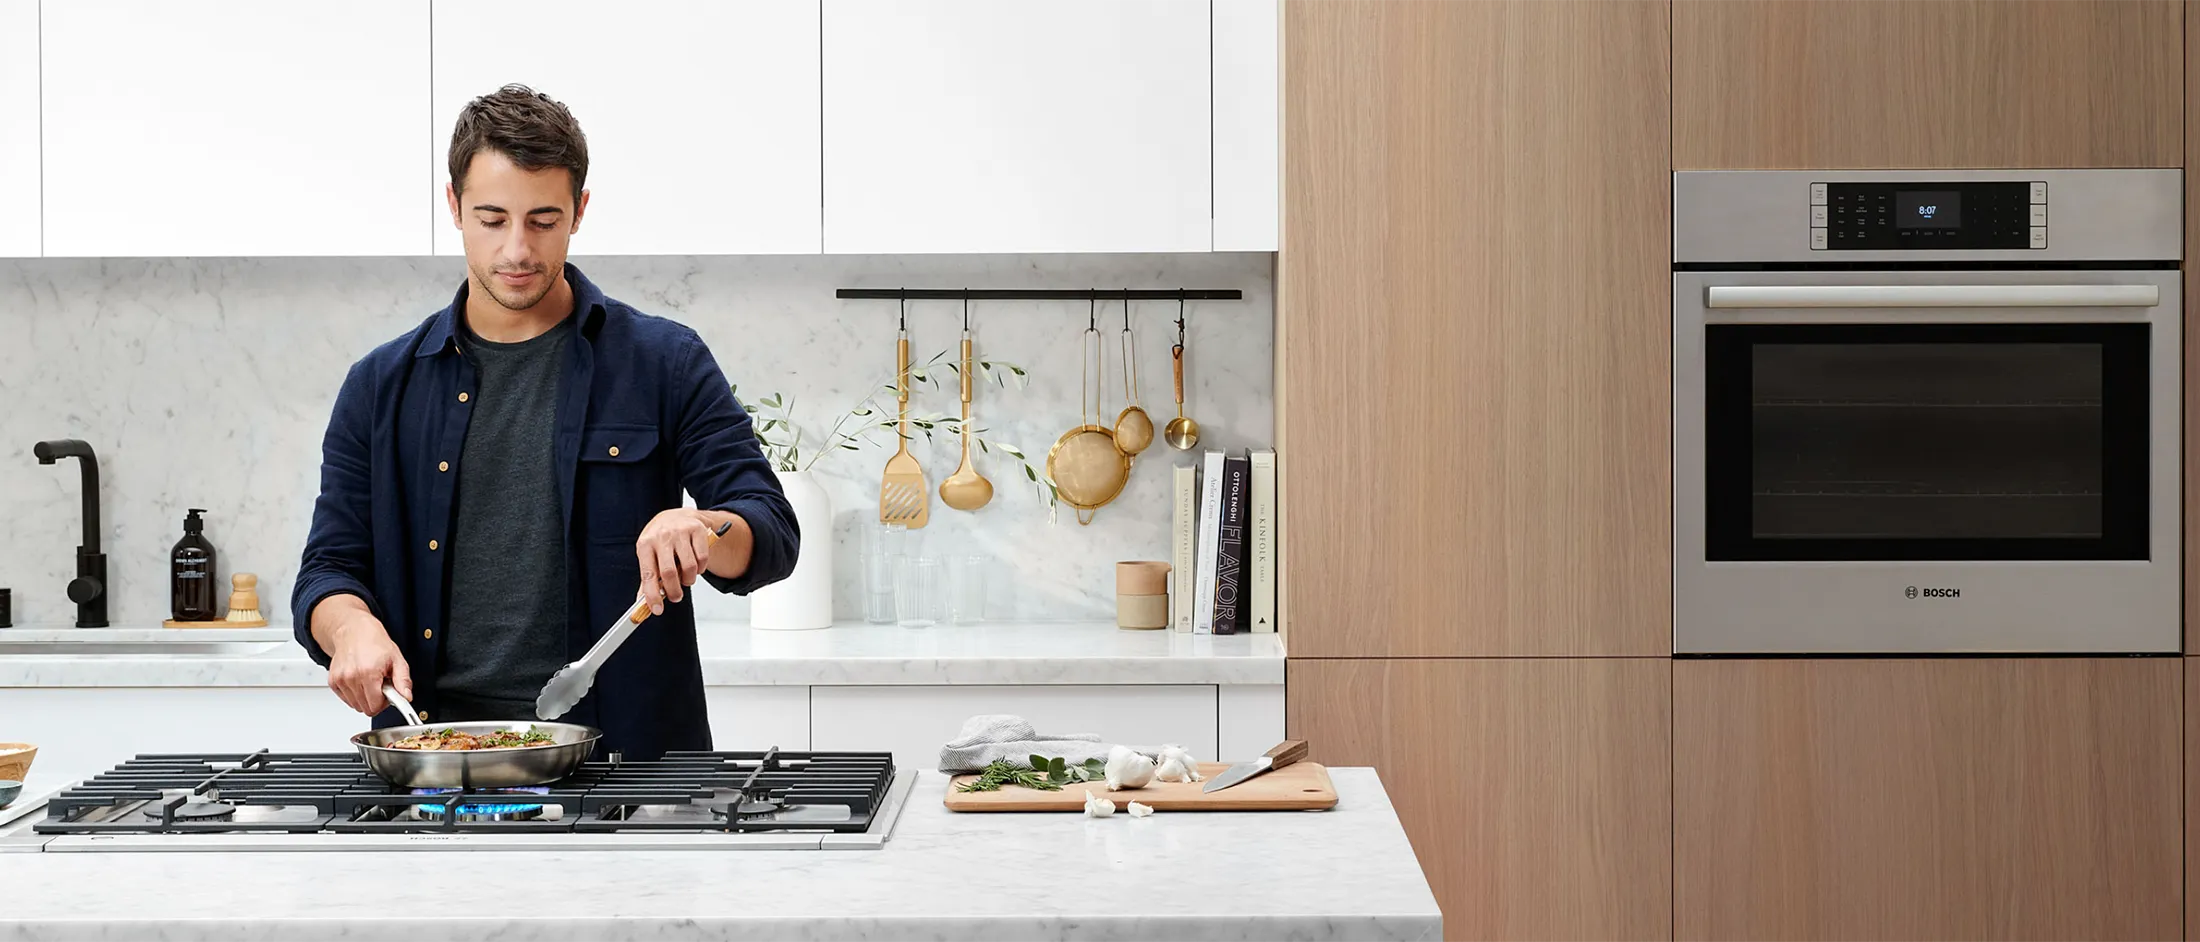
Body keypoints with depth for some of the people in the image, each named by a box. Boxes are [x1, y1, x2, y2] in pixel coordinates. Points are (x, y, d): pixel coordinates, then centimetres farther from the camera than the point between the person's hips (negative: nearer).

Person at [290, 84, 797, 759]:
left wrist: (703, 527, -21)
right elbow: (329, 569, 14)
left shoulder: (663, 362, 6)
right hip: (433, 752, 2)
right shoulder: (384, 387, 13)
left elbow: (773, 536, 2)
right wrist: (353, 626, -9)